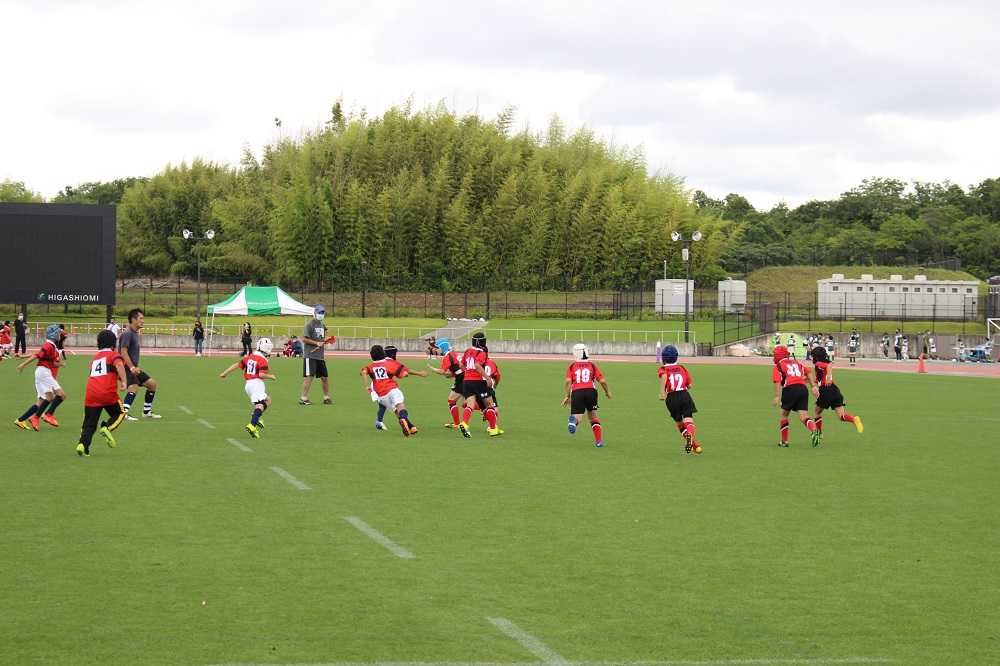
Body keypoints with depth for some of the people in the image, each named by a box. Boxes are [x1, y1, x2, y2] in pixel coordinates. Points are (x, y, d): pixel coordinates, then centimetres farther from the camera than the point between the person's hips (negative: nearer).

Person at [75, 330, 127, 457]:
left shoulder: (94, 357, 24)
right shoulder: (114, 355, 6)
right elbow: (119, 364, -16)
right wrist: (124, 381, -21)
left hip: (91, 394, 4)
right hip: (108, 393, -4)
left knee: (90, 424, 7)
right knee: (120, 413, 18)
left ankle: (83, 444, -13)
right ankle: (107, 428, -7)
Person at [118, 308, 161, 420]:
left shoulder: (135, 333, 16)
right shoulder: (127, 334, -15)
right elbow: (123, 352, -23)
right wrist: (132, 368, -28)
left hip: (134, 369, 10)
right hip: (126, 368, -10)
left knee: (152, 383, 14)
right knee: (134, 387, -29)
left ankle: (147, 412, 22)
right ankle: (124, 413, -34)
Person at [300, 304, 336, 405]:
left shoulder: (322, 325, 16)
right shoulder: (310, 324, -9)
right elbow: (304, 339, -14)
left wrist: (326, 339, 5)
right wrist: (317, 343, -19)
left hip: (320, 356, 8)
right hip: (310, 355, -8)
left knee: (325, 377, 11)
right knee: (309, 376, -12)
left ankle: (326, 398, 22)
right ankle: (303, 398, -10)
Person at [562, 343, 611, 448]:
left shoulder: (572, 366, 16)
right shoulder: (592, 365, 17)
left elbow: (568, 381, 0)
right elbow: (602, 380, 9)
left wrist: (566, 396, 2)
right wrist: (607, 392, 25)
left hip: (576, 392, -1)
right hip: (590, 391, 1)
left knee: (577, 417, 0)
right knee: (593, 416, 19)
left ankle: (574, 420, -37)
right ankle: (599, 440, 15)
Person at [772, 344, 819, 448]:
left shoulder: (778, 365, 8)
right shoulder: (797, 362, 24)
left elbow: (777, 382, -5)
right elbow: (809, 372, 15)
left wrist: (777, 396, -11)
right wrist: (813, 386, 15)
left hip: (790, 389, -4)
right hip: (803, 388, 4)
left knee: (784, 415, 15)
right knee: (804, 417, -1)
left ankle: (784, 441, 19)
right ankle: (814, 431, -29)